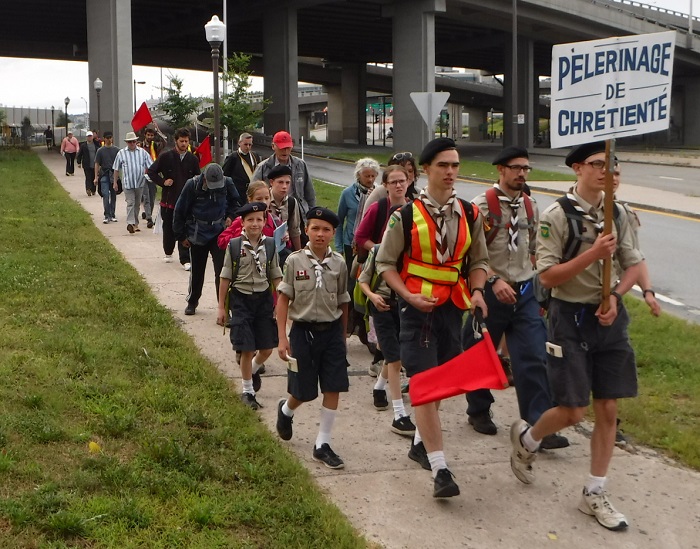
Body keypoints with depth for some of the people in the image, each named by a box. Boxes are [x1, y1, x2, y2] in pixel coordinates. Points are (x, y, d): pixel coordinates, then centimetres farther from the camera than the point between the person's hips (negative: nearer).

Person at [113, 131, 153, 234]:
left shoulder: (143, 152, 5)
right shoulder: (121, 153, 3)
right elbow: (116, 169, 8)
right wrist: (115, 182, 8)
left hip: (140, 182, 2)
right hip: (128, 182, -2)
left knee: (137, 203, 12)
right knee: (130, 203, -13)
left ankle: (135, 224, 23)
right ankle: (130, 223, -22)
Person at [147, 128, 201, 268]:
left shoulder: (193, 159, 3)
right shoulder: (166, 156, -2)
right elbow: (151, 171, 4)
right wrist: (163, 182, -7)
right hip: (169, 199, 0)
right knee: (168, 228, 13)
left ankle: (185, 259, -6)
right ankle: (168, 253, 34)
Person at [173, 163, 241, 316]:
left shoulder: (227, 183, -11)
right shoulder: (192, 185, -16)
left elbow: (235, 201, 12)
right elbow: (179, 211, -5)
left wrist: (231, 216, -6)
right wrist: (181, 236, -2)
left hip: (219, 233, 0)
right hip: (198, 234, 0)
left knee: (222, 270, -9)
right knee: (196, 270, 13)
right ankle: (192, 302, 34)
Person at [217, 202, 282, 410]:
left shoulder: (270, 246, 0)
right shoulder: (234, 246, -7)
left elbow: (276, 277, 7)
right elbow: (225, 278, -2)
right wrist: (221, 307, -1)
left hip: (264, 298, 3)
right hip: (241, 299, -3)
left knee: (267, 347, 8)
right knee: (247, 349, -2)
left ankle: (254, 370, 41)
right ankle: (247, 391, 16)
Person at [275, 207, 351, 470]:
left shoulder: (338, 263, 1)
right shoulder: (295, 261, -6)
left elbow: (342, 303, 9)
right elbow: (283, 300, -4)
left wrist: (342, 336, 12)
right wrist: (282, 337, -8)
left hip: (332, 331, 2)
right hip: (303, 330, -2)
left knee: (333, 388, -2)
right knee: (304, 392, 7)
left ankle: (322, 445, 9)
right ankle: (286, 410, 43)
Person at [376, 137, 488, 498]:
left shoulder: (470, 215, 6)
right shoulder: (405, 216, -6)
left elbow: (478, 261, 14)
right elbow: (385, 263, -1)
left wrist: (477, 291, -5)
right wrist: (409, 296, -15)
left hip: (453, 306, 5)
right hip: (417, 306, -5)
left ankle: (420, 443, 37)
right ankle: (439, 470, -10)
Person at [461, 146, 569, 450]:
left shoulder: (530, 207, 9)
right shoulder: (482, 205, -9)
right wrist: (494, 280, -24)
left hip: (525, 293, 4)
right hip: (491, 293, -4)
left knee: (533, 359, -5)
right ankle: (478, 411, 33)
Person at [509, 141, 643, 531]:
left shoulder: (617, 213, 5)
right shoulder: (558, 215, -11)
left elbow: (634, 265, 10)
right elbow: (548, 276, -15)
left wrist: (615, 296, -8)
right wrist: (592, 254, -25)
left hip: (610, 317, 5)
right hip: (571, 317, -5)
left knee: (608, 410, 6)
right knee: (573, 412, -2)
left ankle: (595, 494, 18)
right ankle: (526, 438, 30)